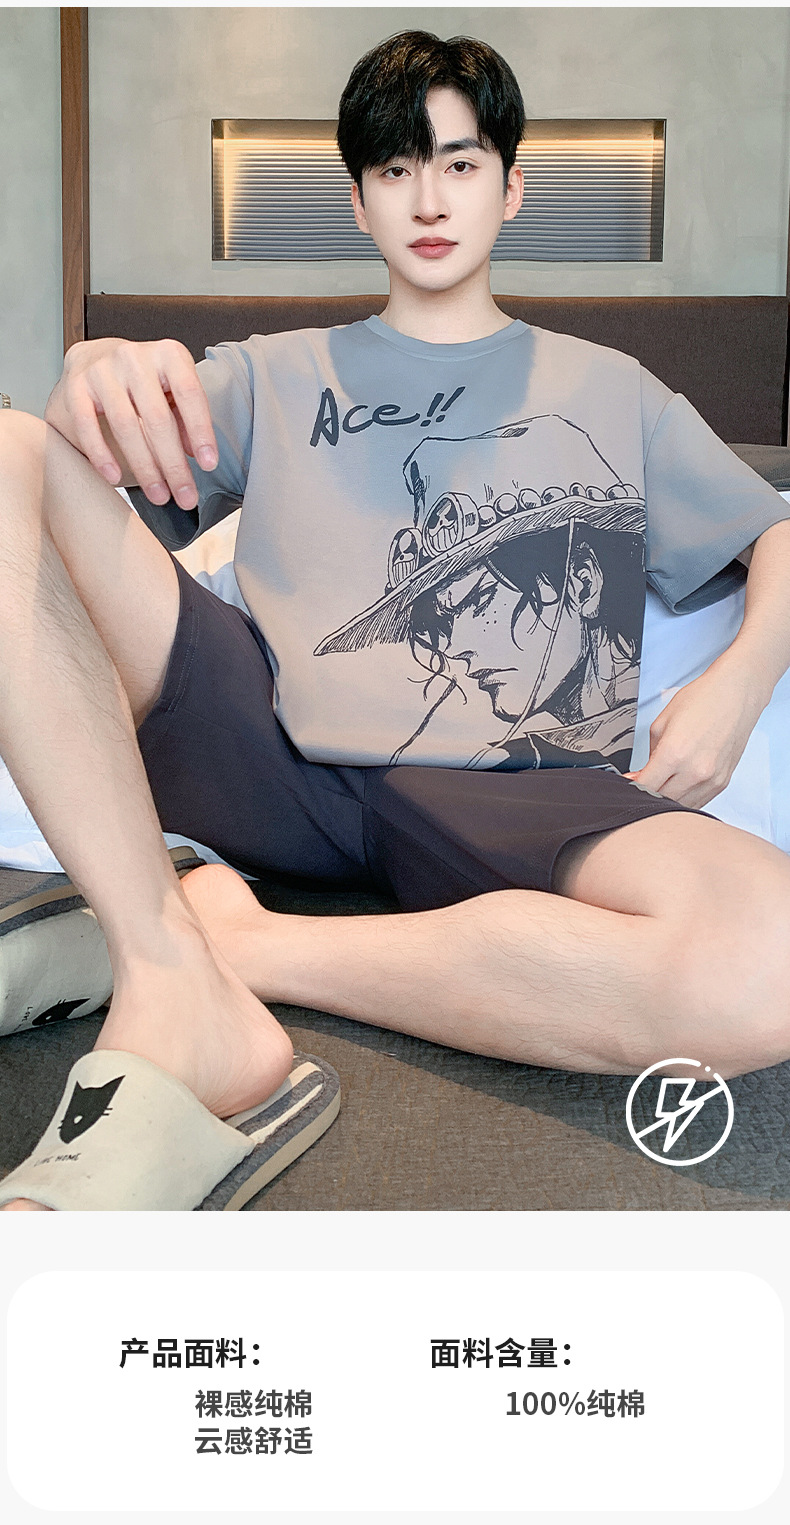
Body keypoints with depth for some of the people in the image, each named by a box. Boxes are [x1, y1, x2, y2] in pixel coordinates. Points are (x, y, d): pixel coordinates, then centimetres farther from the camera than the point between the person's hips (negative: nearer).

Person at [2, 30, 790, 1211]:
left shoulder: (610, 390, 27)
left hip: (502, 795, 0)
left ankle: (236, 944, -19)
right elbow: (105, 449, 10)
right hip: (277, 748, 1)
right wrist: (99, 374, -16)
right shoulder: (276, 376, 26)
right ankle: (179, 996, -29)